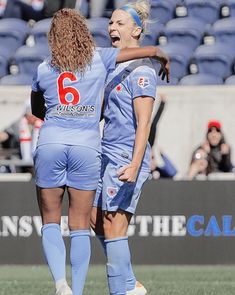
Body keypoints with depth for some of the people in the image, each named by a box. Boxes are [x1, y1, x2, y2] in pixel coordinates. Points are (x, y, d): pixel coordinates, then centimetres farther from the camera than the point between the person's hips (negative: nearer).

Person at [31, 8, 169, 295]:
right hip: (86, 145, -1)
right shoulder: (100, 59, 5)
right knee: (80, 227, 5)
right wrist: (164, 60, 30)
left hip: (50, 142, 1)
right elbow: (153, 51, 9)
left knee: (50, 222, 8)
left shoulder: (43, 70, 10)